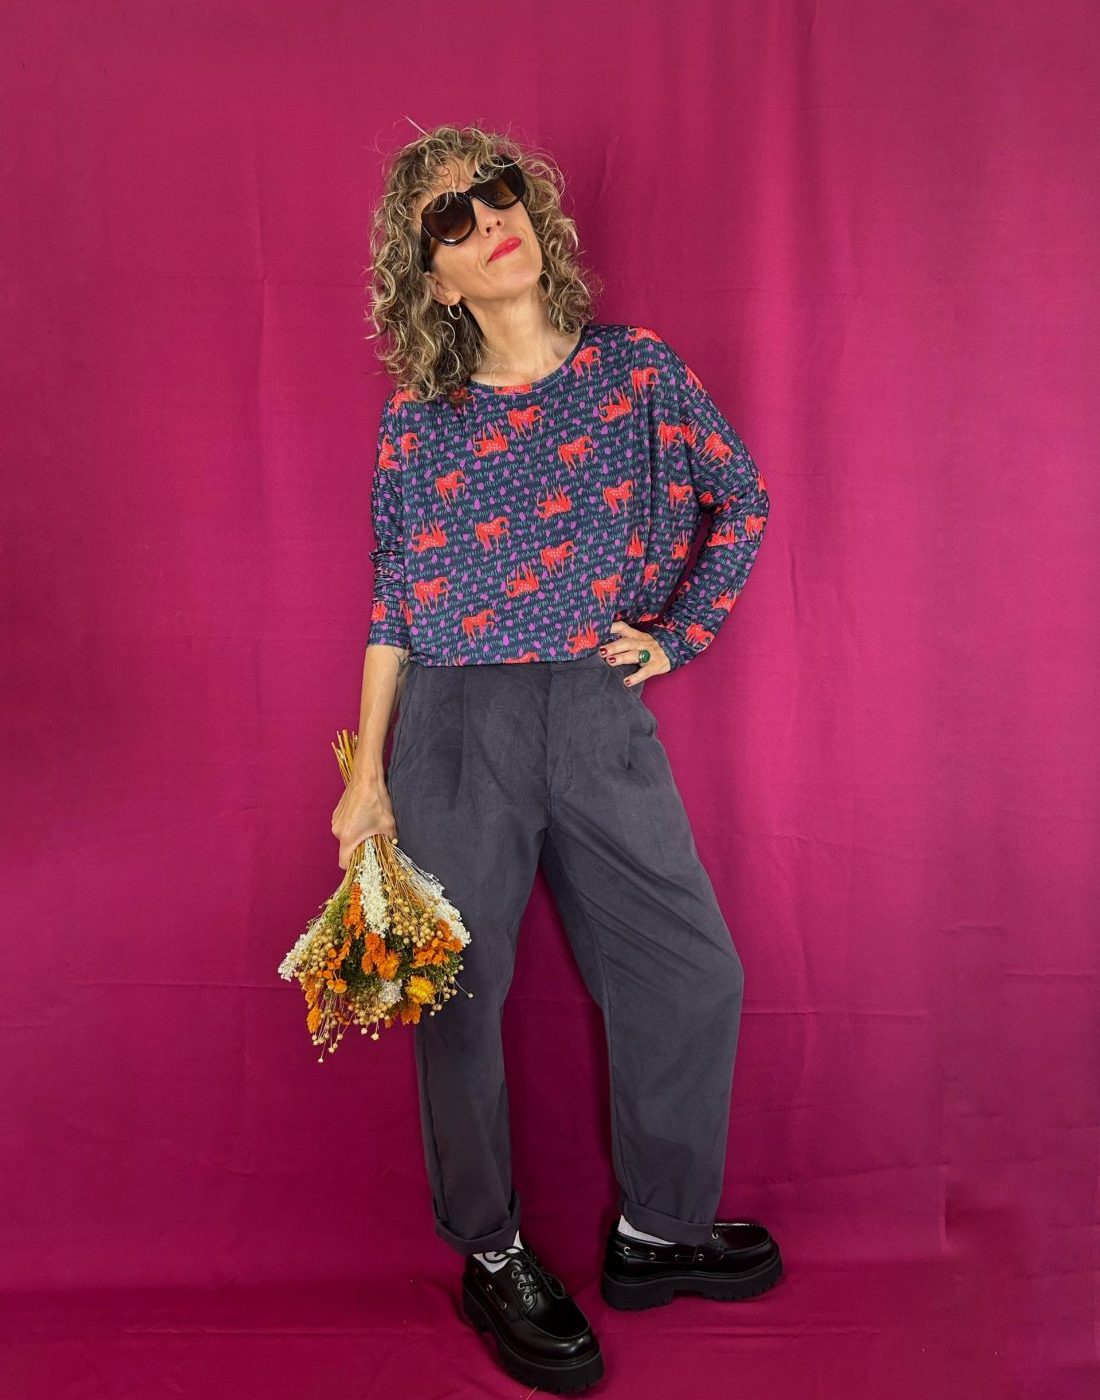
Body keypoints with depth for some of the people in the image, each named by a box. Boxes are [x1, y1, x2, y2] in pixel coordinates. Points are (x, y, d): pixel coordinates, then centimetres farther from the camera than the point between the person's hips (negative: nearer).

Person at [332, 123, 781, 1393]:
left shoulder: (637, 369, 4)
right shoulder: (416, 419, 2)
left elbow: (743, 501, 15)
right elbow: (393, 605, 5)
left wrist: (679, 633, 6)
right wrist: (366, 776, 3)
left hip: (603, 718, 2)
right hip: (453, 725, -1)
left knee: (692, 975, 7)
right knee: (457, 995, 6)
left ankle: (656, 1231, 31)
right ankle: (492, 1258, 30)